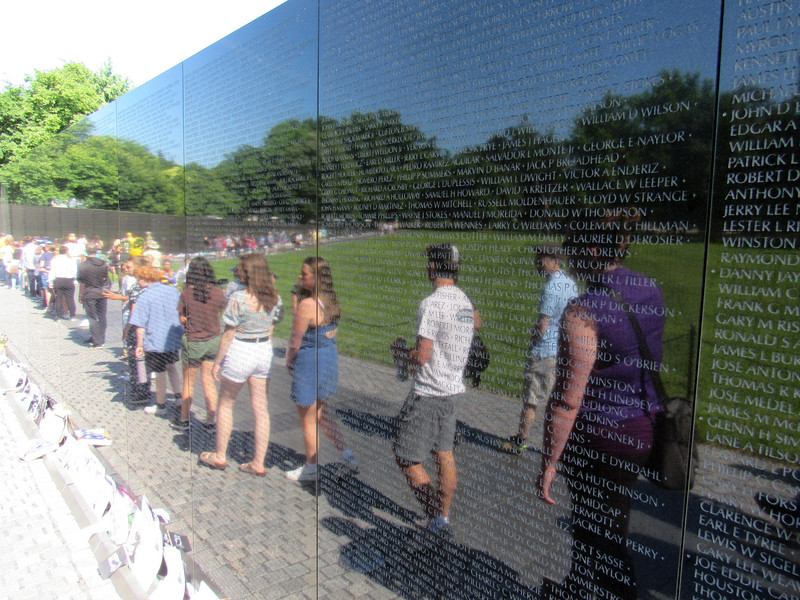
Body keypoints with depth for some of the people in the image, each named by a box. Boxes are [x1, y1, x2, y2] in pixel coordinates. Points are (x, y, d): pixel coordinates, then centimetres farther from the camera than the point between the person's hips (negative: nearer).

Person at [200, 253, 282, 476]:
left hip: (240, 352, -5)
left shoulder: (238, 299, -18)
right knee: (261, 409, 9)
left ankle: (220, 456, 27)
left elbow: (228, 334, -14)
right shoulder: (274, 298, -1)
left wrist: (217, 362, -4)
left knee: (225, 404, 15)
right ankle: (259, 463, 14)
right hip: (264, 352, 5)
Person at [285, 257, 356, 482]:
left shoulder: (307, 305, -22)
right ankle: (346, 454, 28)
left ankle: (311, 469, 24)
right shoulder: (332, 301, 2)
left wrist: (288, 361, 0)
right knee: (321, 412, 25)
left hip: (309, 362, -8)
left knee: (308, 421, 9)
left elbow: (295, 341, -18)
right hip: (330, 358, 8)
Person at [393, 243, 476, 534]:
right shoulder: (465, 301, 6)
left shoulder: (431, 304, -20)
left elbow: (422, 356, -21)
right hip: (454, 388, 9)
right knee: (445, 455, 17)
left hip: (429, 393, -8)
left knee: (406, 458, 3)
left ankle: (436, 520, 3)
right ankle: (444, 517, 26)